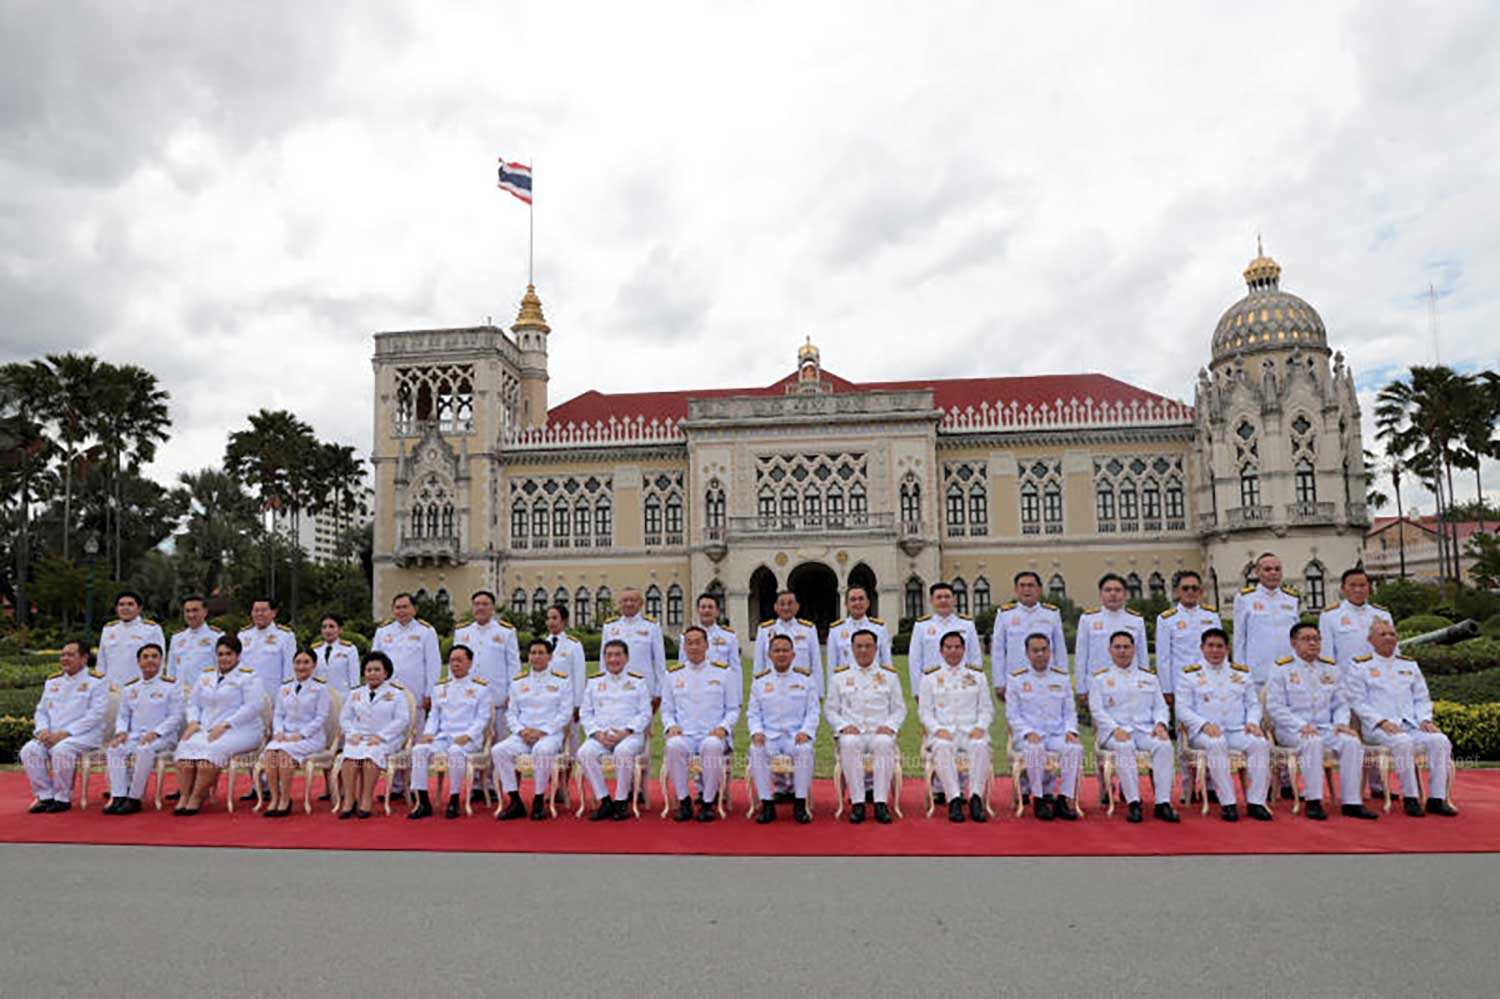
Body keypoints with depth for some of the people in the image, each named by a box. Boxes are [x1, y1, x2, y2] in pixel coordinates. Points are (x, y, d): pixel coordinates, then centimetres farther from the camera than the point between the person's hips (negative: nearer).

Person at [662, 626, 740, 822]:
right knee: (673, 746, -34)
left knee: (712, 746, -38)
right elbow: (666, 709, 18)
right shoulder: (673, 674, 14)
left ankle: (709, 803, -19)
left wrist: (723, 727, -8)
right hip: (684, 734, 1)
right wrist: (671, 726, -3)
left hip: (713, 735, -1)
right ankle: (684, 801, -16)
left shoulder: (723, 672, 10)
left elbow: (733, 708, 10)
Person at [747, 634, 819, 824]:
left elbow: (813, 711, 6)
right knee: (756, 750, -31)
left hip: (796, 735, -1)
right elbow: (752, 713, 12)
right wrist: (756, 732, -8)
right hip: (768, 735, 1)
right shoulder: (759, 680, 13)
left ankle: (800, 805, -22)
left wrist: (805, 732, -11)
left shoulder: (805, 678, 10)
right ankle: (767, 805, -22)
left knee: (805, 749, -34)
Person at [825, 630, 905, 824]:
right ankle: (857, 803, -30)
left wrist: (889, 726, -5)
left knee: (884, 743, -36)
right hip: (851, 732, 0)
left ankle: (881, 803, -32)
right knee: (849, 743, -36)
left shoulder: (889, 675, 16)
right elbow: (830, 709, 12)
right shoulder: (839, 676, 15)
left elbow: (899, 709, 14)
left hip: (880, 733, 0)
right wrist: (843, 726, -7)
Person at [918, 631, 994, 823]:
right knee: (943, 747, -36)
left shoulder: (977, 675, 17)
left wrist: (980, 727, -7)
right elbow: (924, 711, 9)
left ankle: (976, 798, -36)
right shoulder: (930, 677, 14)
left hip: (971, 730, 1)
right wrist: (938, 729, -9)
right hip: (943, 731, -1)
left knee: (980, 746, -34)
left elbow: (987, 709, 13)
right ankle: (954, 800, -39)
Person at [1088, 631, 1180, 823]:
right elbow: (1097, 710, 1)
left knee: (1164, 745, -30)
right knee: (1125, 747, -36)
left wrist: (1160, 724, -6)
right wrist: (1115, 729, -16)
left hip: (1145, 729, 3)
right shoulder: (1100, 678, 11)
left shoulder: (1148, 676, 21)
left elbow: (1160, 706, 16)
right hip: (1115, 731, -2)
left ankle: (1163, 803, -28)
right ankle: (1133, 802, -32)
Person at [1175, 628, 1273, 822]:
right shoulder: (1190, 674, 8)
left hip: (1237, 730, 3)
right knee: (1217, 743, -37)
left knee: (1260, 743, -28)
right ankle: (1227, 803, -30)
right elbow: (1182, 709, 1)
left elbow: (1254, 704, 17)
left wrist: (1252, 722, -5)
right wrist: (1205, 724, -16)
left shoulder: (1242, 673, 19)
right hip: (1204, 733, -3)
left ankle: (1255, 802, -21)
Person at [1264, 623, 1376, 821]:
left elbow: (1340, 703, 19)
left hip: (1325, 728, 5)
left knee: (1352, 742, -24)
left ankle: (1352, 802, -20)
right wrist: (1301, 726, -18)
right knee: (1313, 742, -36)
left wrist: (1341, 723, -2)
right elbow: (1275, 707, -6)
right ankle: (1313, 802, -30)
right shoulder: (1282, 668, 0)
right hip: (1292, 730, -5)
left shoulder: (1330, 668, 17)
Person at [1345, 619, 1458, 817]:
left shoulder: (1410, 665, 22)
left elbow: (1422, 698, 20)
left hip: (1411, 725, 5)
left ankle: (1437, 799, -19)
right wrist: (1382, 722, -14)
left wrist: (1425, 720, 1)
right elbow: (1358, 702, -1)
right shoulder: (1359, 666, 6)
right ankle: (1410, 798, -24)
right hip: (1379, 728, -5)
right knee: (1403, 741, -35)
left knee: (1441, 740, -24)